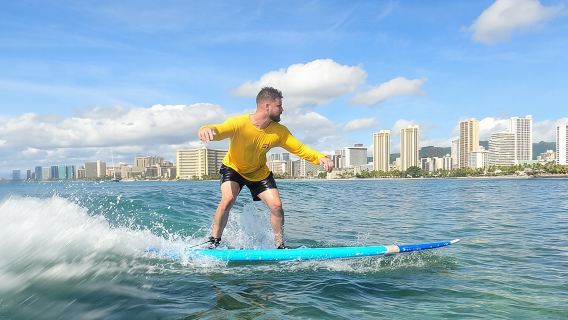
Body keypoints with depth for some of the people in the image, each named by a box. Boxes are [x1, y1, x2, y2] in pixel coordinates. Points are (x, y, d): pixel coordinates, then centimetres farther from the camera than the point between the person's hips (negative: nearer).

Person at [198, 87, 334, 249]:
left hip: (260, 172, 3)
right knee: (228, 199, -27)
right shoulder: (239, 123, -31)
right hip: (233, 168, -3)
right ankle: (214, 241, -10)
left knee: (276, 205, -9)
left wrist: (320, 157, -32)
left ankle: (280, 246, 10)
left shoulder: (279, 132, -18)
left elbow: (300, 148, -14)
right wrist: (206, 130, -71)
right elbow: (218, 130, -45)